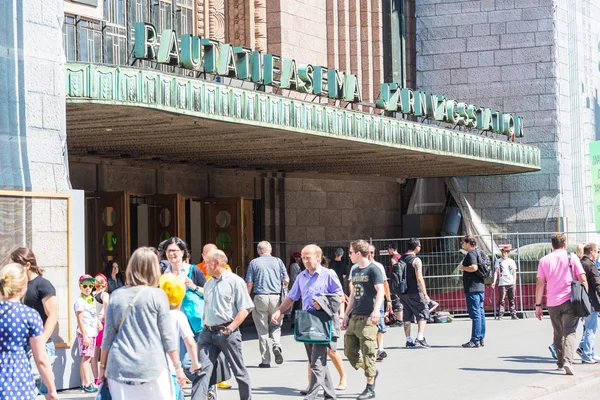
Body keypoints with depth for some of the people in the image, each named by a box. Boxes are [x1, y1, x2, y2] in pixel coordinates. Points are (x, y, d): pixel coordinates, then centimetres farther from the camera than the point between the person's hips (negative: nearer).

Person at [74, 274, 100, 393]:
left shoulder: (91, 300, 16)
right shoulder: (80, 301, -10)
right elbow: (79, 320, -14)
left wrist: (98, 322, 8)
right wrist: (84, 335, -17)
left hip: (92, 333, 8)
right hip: (85, 333, -8)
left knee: (88, 358, 10)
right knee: (86, 357, -8)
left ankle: (85, 383, 14)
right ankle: (87, 384, -8)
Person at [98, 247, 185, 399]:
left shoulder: (116, 296, 6)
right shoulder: (157, 295, -1)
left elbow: (108, 336, 7)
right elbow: (167, 335, -1)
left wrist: (103, 367, 15)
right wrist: (178, 366, 5)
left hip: (120, 368, 3)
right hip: (152, 367, -3)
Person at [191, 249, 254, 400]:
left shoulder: (235, 281, -6)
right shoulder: (209, 283, 16)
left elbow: (245, 309, -10)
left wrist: (229, 329, -16)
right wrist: (205, 325, 11)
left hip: (227, 333, -5)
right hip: (208, 332, 5)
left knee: (239, 370, 8)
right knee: (202, 370, -5)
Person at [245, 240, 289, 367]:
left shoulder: (254, 263, 4)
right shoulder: (278, 261, 6)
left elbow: (249, 284, -1)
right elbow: (286, 281, 6)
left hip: (260, 297, -1)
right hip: (276, 297, 1)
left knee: (262, 329, 5)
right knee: (275, 325, 17)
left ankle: (265, 360, 4)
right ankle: (277, 345, -12)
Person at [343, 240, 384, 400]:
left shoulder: (373, 269, -7)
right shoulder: (355, 271, 16)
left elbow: (380, 291, -16)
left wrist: (376, 310, -30)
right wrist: (346, 314, 21)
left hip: (368, 318, -8)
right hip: (354, 318, 8)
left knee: (368, 353, -5)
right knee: (350, 351, 7)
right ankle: (372, 372, 28)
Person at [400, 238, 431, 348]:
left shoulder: (401, 259, 11)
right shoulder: (416, 260, -11)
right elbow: (419, 278, -18)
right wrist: (425, 294, -16)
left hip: (403, 293, 7)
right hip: (415, 293, -7)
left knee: (407, 317, 11)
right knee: (423, 315, 0)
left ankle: (408, 340, 11)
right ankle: (420, 338, -14)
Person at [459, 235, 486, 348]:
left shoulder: (471, 254, -12)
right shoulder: (478, 253, 17)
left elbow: (474, 267, -25)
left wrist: (462, 267, -10)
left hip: (472, 288, -10)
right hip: (480, 287, 10)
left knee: (475, 314, -10)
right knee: (480, 313, 10)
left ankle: (475, 340, -11)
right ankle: (481, 339, 14)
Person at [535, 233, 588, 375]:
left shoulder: (544, 260, 5)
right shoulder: (572, 258, 2)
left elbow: (540, 284, 1)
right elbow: (582, 279, -3)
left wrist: (538, 305, 4)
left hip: (552, 303, 2)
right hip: (569, 300, -2)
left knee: (558, 333, 18)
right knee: (569, 333, -6)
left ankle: (560, 361, 25)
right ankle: (567, 361, -24)